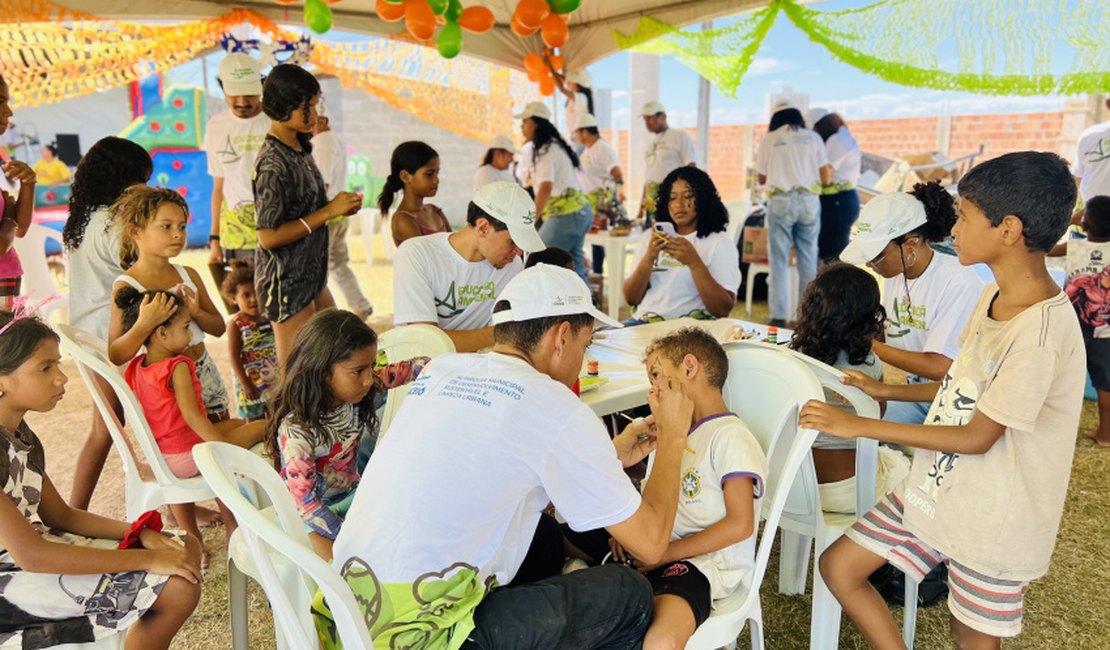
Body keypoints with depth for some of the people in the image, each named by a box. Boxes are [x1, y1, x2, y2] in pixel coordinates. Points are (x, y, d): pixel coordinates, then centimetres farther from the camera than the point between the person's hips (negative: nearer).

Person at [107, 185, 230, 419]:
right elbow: (116, 356, -17)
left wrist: (196, 312, -12)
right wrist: (144, 324, -31)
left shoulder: (188, 275, 2)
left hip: (207, 376, 6)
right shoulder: (126, 286, -13)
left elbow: (219, 328, 7)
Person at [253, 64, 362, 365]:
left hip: (311, 274, 9)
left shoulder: (298, 148, 6)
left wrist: (337, 206, -2)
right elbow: (269, 236, -24)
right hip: (285, 282, -9)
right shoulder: (273, 163, -22)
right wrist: (328, 212, -20)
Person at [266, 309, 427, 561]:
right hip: (312, 515, -6)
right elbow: (306, 504, -24)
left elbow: (411, 368, -1)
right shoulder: (297, 430, -28)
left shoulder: (359, 396, -12)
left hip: (353, 497, 6)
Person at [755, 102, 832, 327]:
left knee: (779, 260, 2)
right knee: (809, 261, 7)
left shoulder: (768, 139, 5)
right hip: (809, 200, 2)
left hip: (780, 201, -1)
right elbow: (825, 178, 6)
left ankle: (778, 316, -1)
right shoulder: (813, 137, 8)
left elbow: (762, 178, 10)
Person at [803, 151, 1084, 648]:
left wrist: (861, 425, -20)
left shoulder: (1040, 329, -27)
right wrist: (885, 392, 6)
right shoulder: (995, 297, 1)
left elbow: (977, 437, -22)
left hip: (993, 518, -8)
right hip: (936, 487, 8)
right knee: (838, 566, 7)